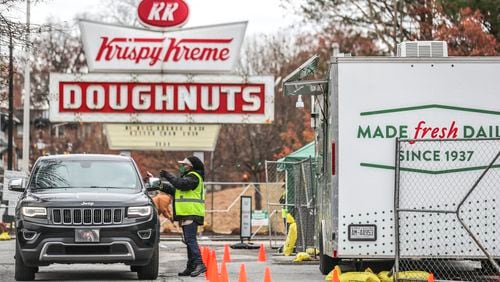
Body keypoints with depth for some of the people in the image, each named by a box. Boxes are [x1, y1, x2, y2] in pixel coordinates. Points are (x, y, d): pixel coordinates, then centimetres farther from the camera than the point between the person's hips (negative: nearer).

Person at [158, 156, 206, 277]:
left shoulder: (194, 177, -9)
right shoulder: (188, 176, 24)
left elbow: (181, 184, -25)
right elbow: (177, 190, 23)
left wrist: (168, 176, -15)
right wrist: (164, 188, 10)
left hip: (191, 214, -11)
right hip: (187, 214, 11)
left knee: (190, 239, -19)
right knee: (189, 241, 12)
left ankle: (199, 264, -26)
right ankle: (191, 267, 15)